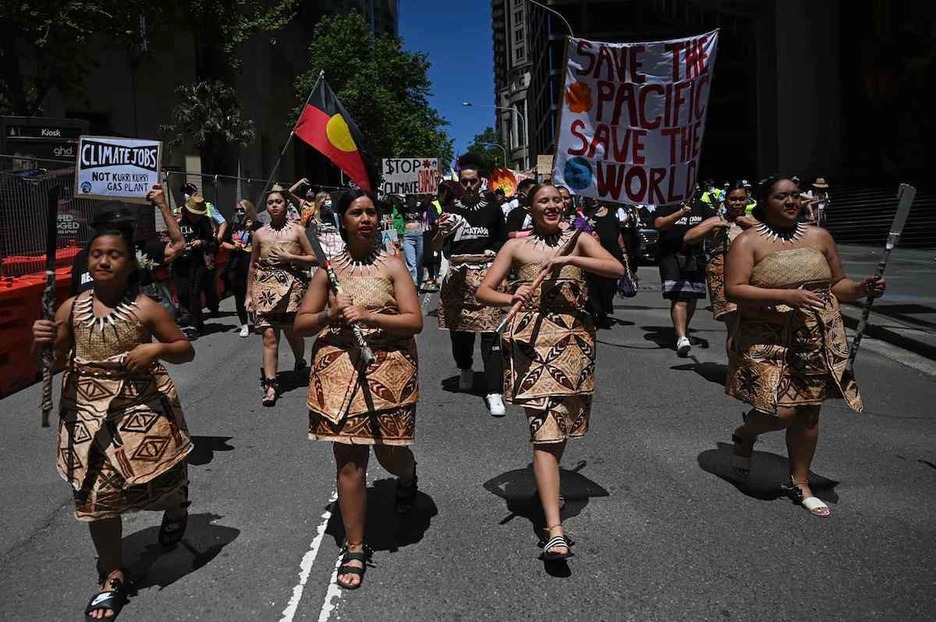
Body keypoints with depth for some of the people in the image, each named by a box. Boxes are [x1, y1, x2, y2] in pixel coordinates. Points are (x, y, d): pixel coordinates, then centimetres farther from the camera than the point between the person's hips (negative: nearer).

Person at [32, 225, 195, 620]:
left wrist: (157, 349, -20)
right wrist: (41, 344, -14)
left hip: (142, 407, -2)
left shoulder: (145, 309, -7)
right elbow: (55, 363, 7)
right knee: (97, 494, 7)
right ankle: (113, 578, 24)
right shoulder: (71, 309, 0)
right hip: (89, 412, 2)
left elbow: (186, 350, 0)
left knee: (158, 480, 9)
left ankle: (176, 502, 50)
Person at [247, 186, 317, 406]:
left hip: (291, 286, -1)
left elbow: (313, 258, 1)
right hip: (265, 287, 1)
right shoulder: (259, 233, 8)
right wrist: (249, 293, 12)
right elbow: (253, 265, 14)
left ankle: (300, 362, 42)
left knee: (292, 331, 9)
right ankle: (270, 385, -6)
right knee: (269, 335, -7)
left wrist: (289, 257, -11)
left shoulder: (297, 230, 1)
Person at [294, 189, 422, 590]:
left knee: (389, 452, 8)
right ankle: (354, 549, 17)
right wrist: (329, 315, -13)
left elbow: (414, 321, -8)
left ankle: (407, 477, 48)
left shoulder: (392, 264, 0)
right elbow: (301, 324, 7)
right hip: (338, 369, 1)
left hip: (388, 367, -1)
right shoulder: (329, 268, 5)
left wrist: (368, 316, -19)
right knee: (349, 461, 3)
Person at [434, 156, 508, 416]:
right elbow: (437, 247, -1)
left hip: (486, 273, -1)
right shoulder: (451, 209, 6)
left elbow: (502, 240, 18)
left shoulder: (492, 207, 8)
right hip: (458, 275, 1)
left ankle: (494, 392, -9)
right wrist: (441, 232, -21)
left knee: (489, 330, -8)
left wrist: (493, 253, 1)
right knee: (458, 327, 10)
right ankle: (465, 369, 41)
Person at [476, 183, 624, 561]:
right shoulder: (516, 246, 8)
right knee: (545, 431, -10)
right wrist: (511, 298, -15)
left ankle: (547, 487, 40)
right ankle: (555, 530, -15)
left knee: (562, 423, 13)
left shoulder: (579, 240, 10)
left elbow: (618, 270, -5)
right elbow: (483, 291, 6)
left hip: (573, 341, 3)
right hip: (532, 341, -2)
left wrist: (570, 259, -16)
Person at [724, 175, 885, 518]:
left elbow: (836, 284, 16)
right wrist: (785, 296, -24)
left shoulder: (820, 237, 9)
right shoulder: (748, 241, -5)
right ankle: (744, 436, 22)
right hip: (769, 342, -4)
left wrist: (862, 288, -6)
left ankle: (800, 484, 27)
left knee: (808, 413, 9)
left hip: (818, 342, 5)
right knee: (781, 412, -13)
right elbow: (733, 290, -15)